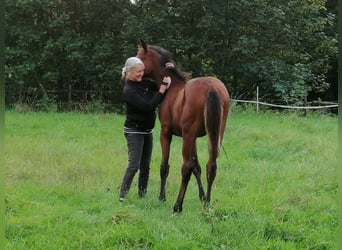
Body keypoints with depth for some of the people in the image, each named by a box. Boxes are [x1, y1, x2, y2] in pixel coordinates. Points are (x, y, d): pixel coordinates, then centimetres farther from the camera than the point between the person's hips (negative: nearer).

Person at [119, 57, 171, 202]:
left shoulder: (145, 83, 5)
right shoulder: (129, 90, -19)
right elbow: (148, 105, -27)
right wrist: (162, 89, -25)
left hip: (147, 131, 8)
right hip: (134, 131, -8)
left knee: (145, 167, 10)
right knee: (134, 166, -12)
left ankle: (142, 196, 17)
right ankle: (122, 196, -9)